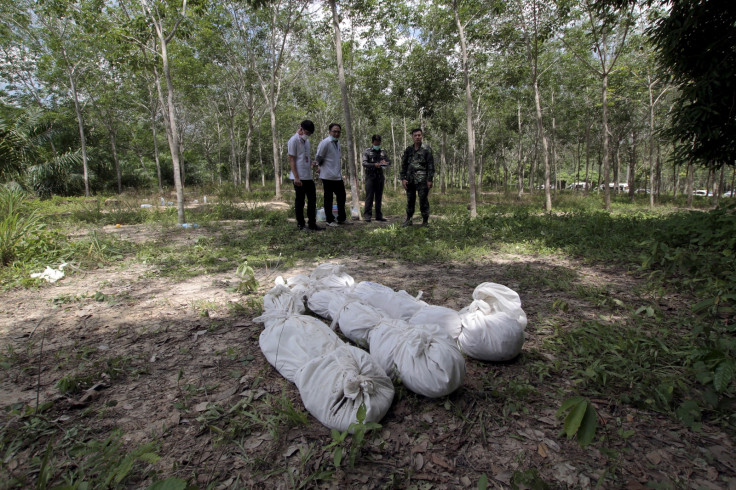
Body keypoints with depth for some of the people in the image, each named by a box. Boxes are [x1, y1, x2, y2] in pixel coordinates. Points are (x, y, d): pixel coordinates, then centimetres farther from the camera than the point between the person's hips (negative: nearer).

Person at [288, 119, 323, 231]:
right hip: (299, 177, -8)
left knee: (312, 199, 10)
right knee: (300, 201, 1)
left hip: (308, 176, 8)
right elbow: (291, 160, -12)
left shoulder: (306, 141, 16)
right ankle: (301, 225, 10)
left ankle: (312, 224, 18)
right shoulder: (294, 140, -9)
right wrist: (296, 177, -17)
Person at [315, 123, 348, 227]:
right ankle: (330, 220, 11)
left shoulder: (337, 143, 14)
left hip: (338, 176, 8)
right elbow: (318, 157, -8)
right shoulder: (325, 143, -12)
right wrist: (322, 166, 6)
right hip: (328, 176, -8)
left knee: (341, 196, 12)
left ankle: (342, 219, 22)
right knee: (328, 198, 2)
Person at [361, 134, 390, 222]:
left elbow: (389, 161, 11)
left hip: (380, 176, 4)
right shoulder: (367, 151, 3)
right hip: (370, 176, -4)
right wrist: (374, 165, -23)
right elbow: (364, 163, -7)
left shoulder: (383, 152, 13)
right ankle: (367, 215, -5)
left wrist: (385, 163, -13)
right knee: (369, 196, -7)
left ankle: (378, 216, 13)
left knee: (379, 197, 7)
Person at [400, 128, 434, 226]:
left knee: (423, 201, -2)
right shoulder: (408, 150, 12)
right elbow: (404, 165, 13)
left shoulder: (426, 149, 2)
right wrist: (403, 178, 3)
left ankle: (425, 221, 6)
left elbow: (431, 166, -2)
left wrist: (430, 179, -9)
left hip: (422, 180, -4)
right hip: (410, 180, 4)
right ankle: (408, 220, 17)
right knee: (410, 200, 8)